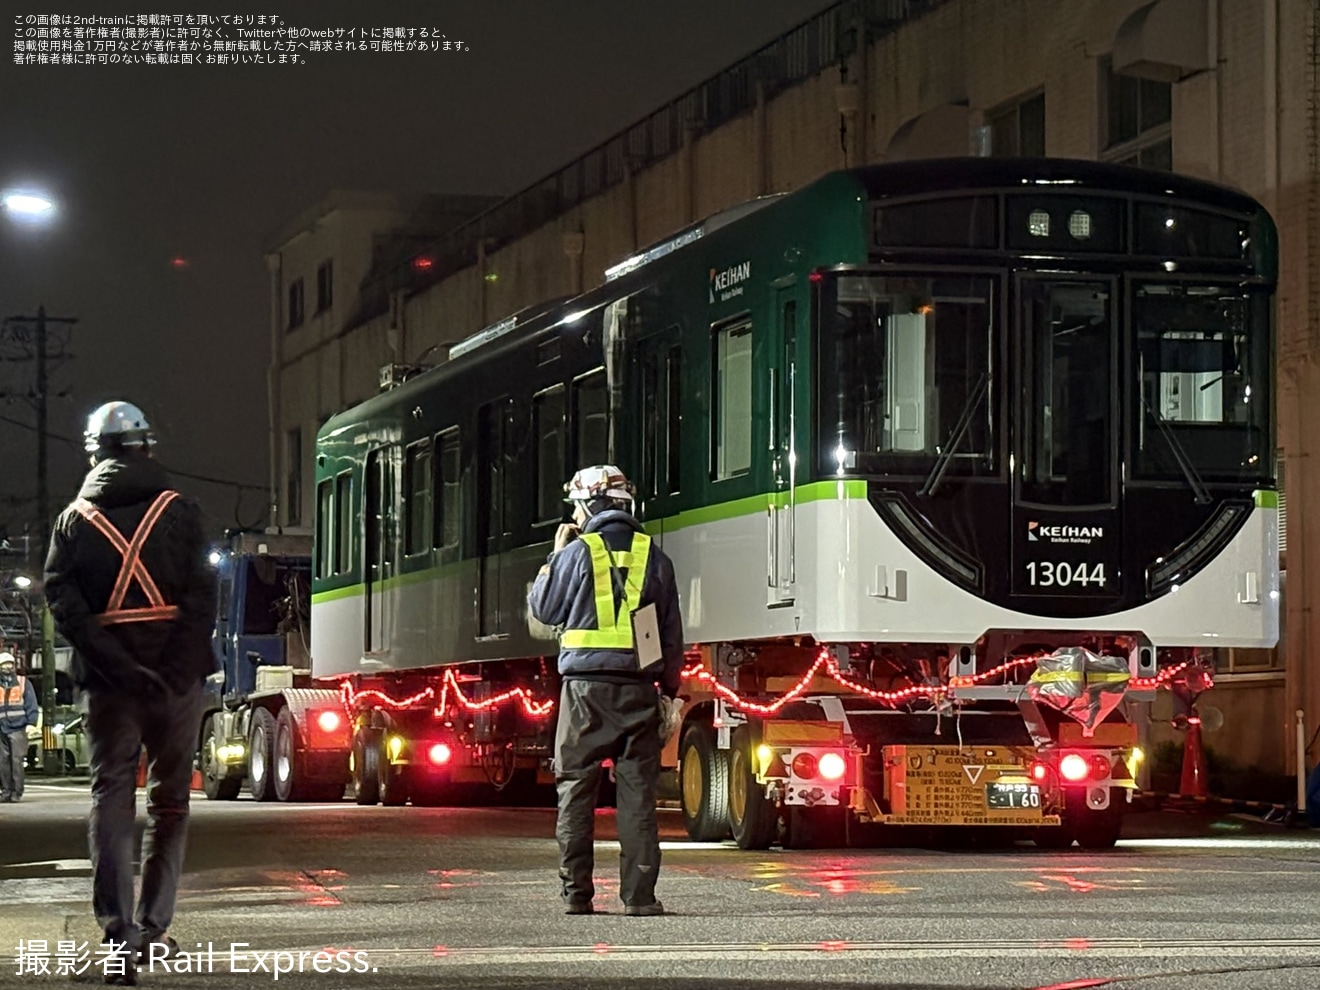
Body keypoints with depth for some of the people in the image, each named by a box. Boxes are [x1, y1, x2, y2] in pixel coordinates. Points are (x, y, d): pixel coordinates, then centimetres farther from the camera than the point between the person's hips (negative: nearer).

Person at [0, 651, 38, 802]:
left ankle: (17, 792, -6)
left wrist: (31, 723, -6)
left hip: (18, 728, -3)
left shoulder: (24, 683, 8)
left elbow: (31, 704, 4)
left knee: (17, 761, -9)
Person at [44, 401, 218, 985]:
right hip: (176, 674, 0)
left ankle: (120, 936, -11)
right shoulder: (179, 513, 4)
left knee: (111, 798, 2)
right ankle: (153, 928, 9)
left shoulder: (74, 520, 8)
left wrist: (120, 668, -11)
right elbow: (201, 597, -8)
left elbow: (62, 602, -5)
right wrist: (176, 671, -12)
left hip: (108, 678, 0)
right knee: (169, 800, 12)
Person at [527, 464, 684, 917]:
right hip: (639, 687, 2)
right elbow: (672, 630, 11)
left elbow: (543, 608, 10)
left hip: (587, 687, -2)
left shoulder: (577, 553, -2)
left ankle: (576, 893, 1)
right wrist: (669, 689, 18)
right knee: (637, 791, 2)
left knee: (576, 787, 4)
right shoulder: (653, 557, 8)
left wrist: (556, 556, 19)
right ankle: (639, 894, -2)